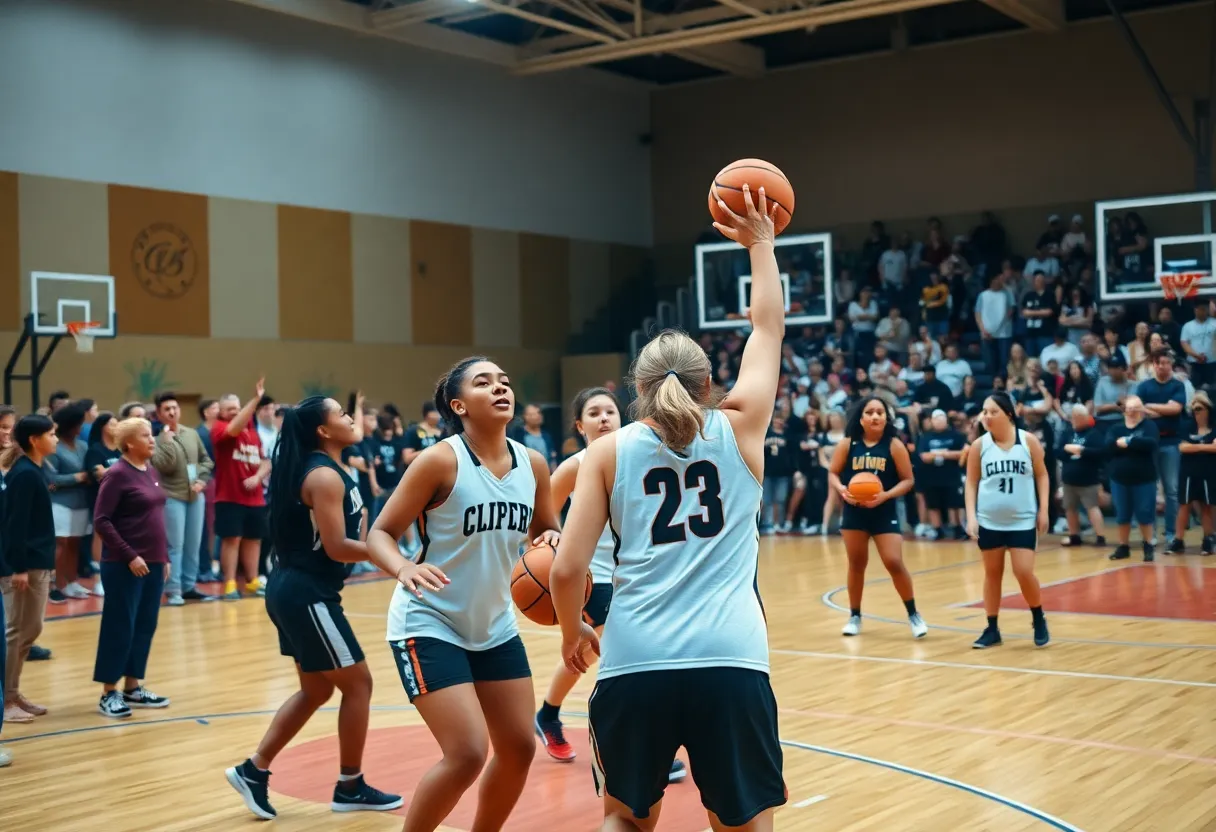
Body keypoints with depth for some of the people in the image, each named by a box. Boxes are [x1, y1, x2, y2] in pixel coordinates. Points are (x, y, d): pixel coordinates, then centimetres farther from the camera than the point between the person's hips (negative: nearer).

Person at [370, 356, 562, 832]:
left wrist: (552, 541, -13)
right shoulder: (441, 460, -19)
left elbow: (546, 531, 12)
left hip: (494, 626, 7)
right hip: (429, 625, -6)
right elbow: (380, 533, -15)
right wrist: (404, 569, -36)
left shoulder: (532, 464, -3)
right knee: (467, 753, -14)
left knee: (520, 747, 11)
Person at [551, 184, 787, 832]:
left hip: (634, 663, 1)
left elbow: (566, 570, 0)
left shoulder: (609, 451, 7)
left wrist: (572, 632, 19)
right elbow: (769, 327, 22)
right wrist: (760, 243, 34)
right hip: (730, 661, 0)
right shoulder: (739, 430, 8)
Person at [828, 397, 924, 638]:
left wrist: (886, 495, -20)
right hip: (854, 512, 2)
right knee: (856, 564, 11)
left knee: (894, 562, -9)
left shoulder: (894, 445, -7)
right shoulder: (847, 444, -2)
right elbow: (832, 473, 3)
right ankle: (855, 616, 26)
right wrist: (842, 490, -17)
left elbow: (907, 480, -5)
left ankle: (913, 614, 8)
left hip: (884, 513, -2)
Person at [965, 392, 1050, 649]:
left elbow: (1042, 475, 4)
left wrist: (1043, 510, -2)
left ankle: (1039, 620, 17)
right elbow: (971, 483, 3)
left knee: (1024, 572, -7)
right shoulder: (979, 445, -2)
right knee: (992, 573, 7)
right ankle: (992, 628, 17)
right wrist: (971, 516, -5)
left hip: (1023, 520, -1)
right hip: (989, 521, 1)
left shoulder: (1028, 440, -4)